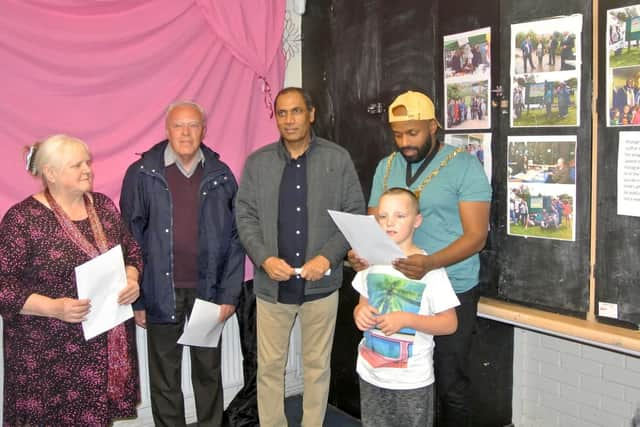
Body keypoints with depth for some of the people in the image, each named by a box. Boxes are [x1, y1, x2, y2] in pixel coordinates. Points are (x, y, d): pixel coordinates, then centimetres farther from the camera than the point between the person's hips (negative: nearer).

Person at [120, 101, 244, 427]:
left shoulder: (220, 176, 1)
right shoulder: (142, 174, -4)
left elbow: (235, 238, 2)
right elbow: (130, 239, -3)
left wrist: (230, 293, -3)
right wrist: (135, 299, -5)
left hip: (207, 290, 2)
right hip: (161, 294, -1)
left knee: (208, 371, 15)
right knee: (165, 378, 12)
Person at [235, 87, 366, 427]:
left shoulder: (338, 159, -1)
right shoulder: (257, 162, 3)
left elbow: (355, 214, -2)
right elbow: (245, 216, 1)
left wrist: (328, 257, -14)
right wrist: (265, 259, -14)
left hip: (321, 283, 0)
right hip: (271, 284, 1)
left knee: (317, 365, 12)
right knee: (270, 366, 11)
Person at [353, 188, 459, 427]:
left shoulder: (429, 267, -14)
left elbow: (450, 323, -13)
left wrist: (406, 319, -24)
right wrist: (360, 313, -10)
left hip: (412, 380, -4)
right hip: (371, 374, 4)